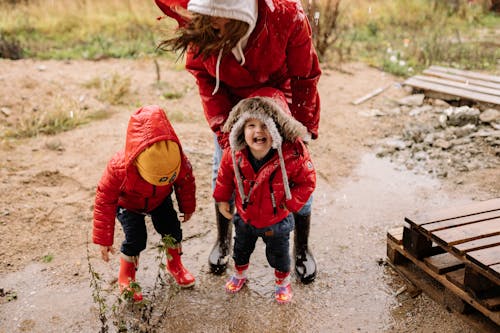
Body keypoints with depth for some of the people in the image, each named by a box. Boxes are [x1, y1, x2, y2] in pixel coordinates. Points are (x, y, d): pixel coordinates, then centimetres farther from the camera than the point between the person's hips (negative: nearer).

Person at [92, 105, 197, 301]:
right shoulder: (118, 168, -42)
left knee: (172, 229, -4)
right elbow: (104, 202, -28)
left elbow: (186, 183, -10)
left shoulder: (178, 160, -36)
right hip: (128, 204, -3)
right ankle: (126, 279, 13)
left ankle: (175, 265, 26)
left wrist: (187, 208, 7)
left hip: (160, 200, 3)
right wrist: (104, 241, -23)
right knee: (135, 239, -14)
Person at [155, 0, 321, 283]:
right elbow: (204, 76, -12)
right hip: (232, 107, 2)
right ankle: (224, 240, 33)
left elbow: (305, 79, -20)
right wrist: (223, 128, -20)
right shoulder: (199, 26, -29)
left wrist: (303, 129, -15)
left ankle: (302, 249, 26)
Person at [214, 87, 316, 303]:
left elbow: (307, 181, -16)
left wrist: (291, 203, -18)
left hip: (277, 221, -2)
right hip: (245, 218, 3)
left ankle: (283, 282, 54)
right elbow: (224, 176, -4)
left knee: (278, 255, 23)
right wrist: (222, 199, 3)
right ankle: (240, 274, 61)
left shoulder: (293, 154, -32)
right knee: (241, 250, 29)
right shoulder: (234, 153, -25)